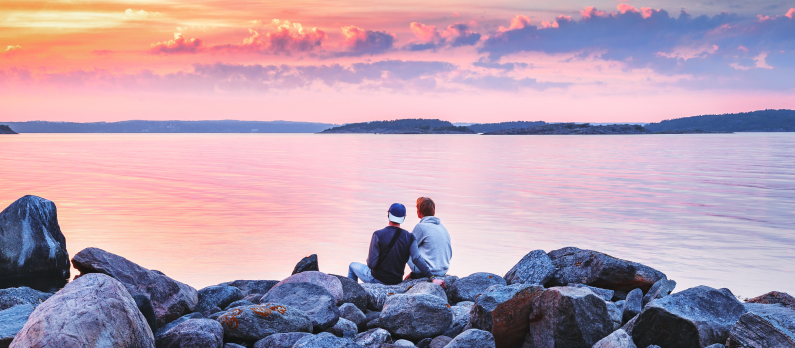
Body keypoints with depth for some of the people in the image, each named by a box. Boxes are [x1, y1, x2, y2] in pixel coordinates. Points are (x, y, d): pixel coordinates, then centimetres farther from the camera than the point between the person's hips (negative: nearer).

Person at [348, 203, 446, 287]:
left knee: (353, 266, 25)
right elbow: (417, 259, -24)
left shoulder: (378, 235, -21)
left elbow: (371, 264, -22)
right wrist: (432, 278, -27)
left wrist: (369, 262, 2)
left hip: (377, 280, -4)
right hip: (397, 282, 4)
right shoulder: (409, 237, -12)